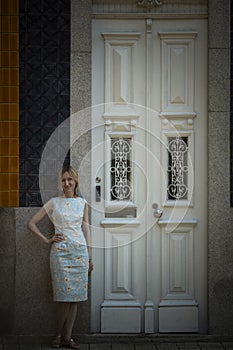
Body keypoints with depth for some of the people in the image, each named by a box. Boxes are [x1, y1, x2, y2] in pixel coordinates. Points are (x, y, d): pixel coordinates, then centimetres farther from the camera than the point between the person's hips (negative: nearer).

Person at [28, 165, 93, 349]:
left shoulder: (82, 203, 10)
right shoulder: (54, 203, 3)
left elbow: (86, 230, 13)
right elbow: (32, 223, 5)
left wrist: (90, 257, 12)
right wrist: (47, 240, -2)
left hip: (80, 251, 3)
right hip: (60, 251, -3)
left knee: (75, 295, 2)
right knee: (65, 295, -5)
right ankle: (59, 335, 10)